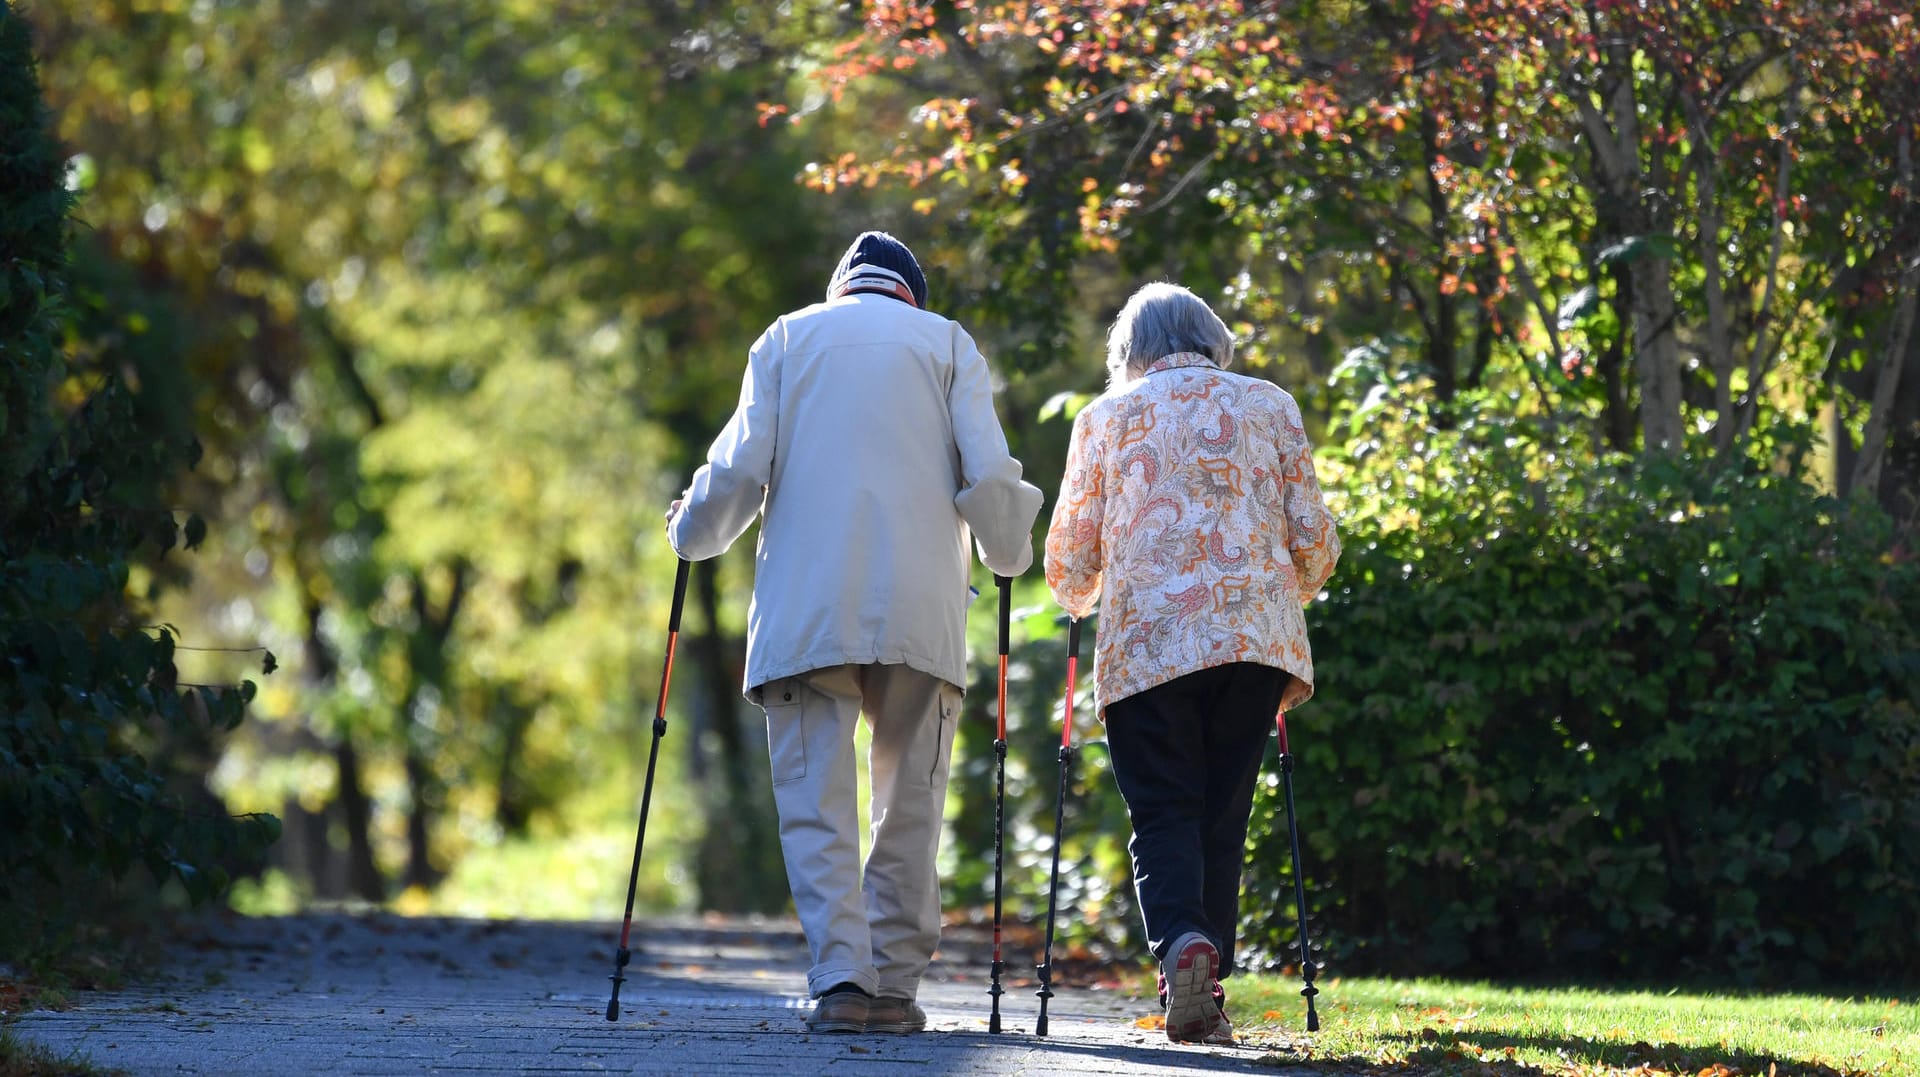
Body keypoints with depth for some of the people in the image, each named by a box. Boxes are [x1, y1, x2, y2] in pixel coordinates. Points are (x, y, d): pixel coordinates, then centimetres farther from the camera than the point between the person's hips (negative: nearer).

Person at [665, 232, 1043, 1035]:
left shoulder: (786, 339, 14)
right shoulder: (946, 343, 13)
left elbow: (739, 469, 5)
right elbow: (987, 476, 3)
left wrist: (692, 534, 23)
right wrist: (1007, 554, 22)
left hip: (805, 608, 0)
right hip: (922, 608, 0)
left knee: (817, 801, -1)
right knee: (909, 802, 8)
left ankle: (842, 979, -15)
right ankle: (894, 984, 5)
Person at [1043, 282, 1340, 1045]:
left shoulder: (1106, 417, 11)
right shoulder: (1270, 406, 14)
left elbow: (1068, 559, 11)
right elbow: (1314, 539, 11)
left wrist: (1080, 603, 34)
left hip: (1147, 640, -1)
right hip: (1256, 636, 1)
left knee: (1162, 812, 0)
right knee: (1223, 817, 9)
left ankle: (1181, 940, -27)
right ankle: (1208, 992, 4)